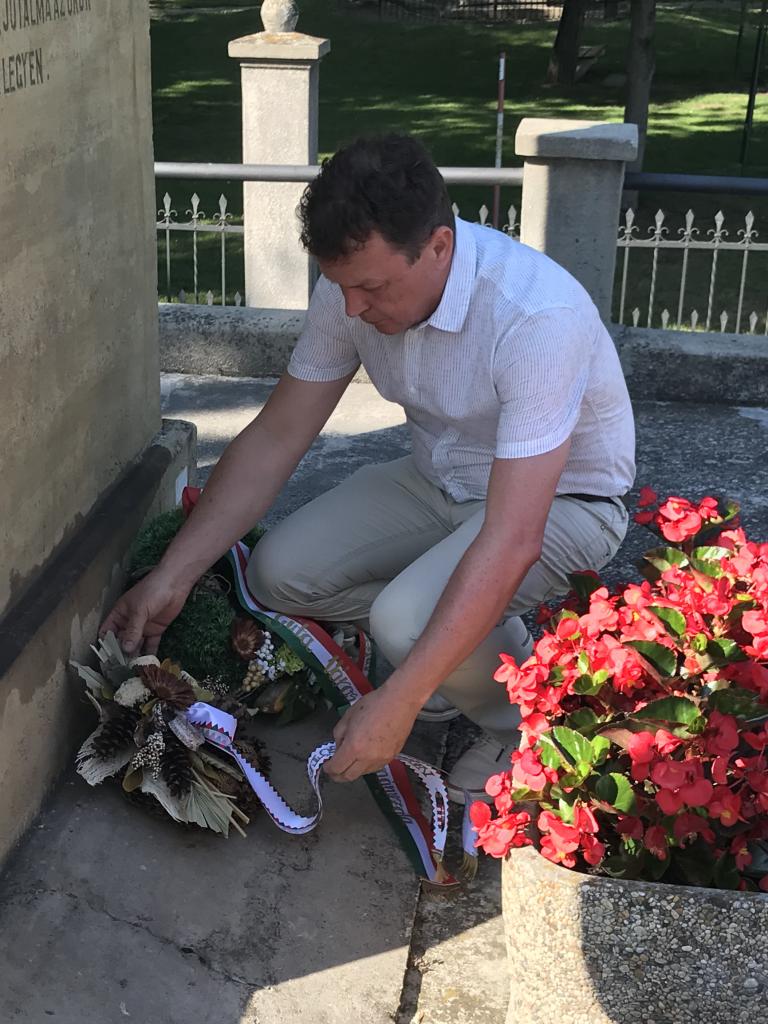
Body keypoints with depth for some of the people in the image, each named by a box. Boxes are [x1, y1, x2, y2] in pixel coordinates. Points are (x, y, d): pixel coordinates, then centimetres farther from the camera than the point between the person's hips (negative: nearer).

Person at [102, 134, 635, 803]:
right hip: (442, 479, 7)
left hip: (561, 498, -6)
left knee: (409, 619, -32)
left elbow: (511, 541, -39)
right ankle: (469, 651, 9)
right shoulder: (353, 286, -15)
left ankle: (519, 720, 1)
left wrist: (398, 703, -39)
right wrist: (172, 578, -11)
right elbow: (275, 438, -7)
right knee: (281, 573, -10)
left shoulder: (537, 315, -36)